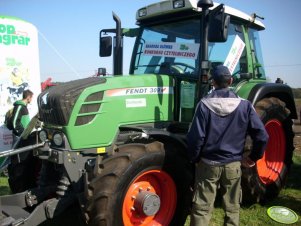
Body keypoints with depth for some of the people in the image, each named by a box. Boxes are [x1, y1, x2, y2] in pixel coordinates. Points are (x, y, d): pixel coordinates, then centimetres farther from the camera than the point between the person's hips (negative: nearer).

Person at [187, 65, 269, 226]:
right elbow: (262, 136, -8)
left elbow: (195, 137, -14)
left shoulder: (204, 104, -12)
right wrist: (253, 157, 6)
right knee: (232, 208, 17)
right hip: (233, 165, 2)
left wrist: (194, 158, 2)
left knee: (201, 208, 8)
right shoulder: (244, 105, -6)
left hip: (208, 164, -1)